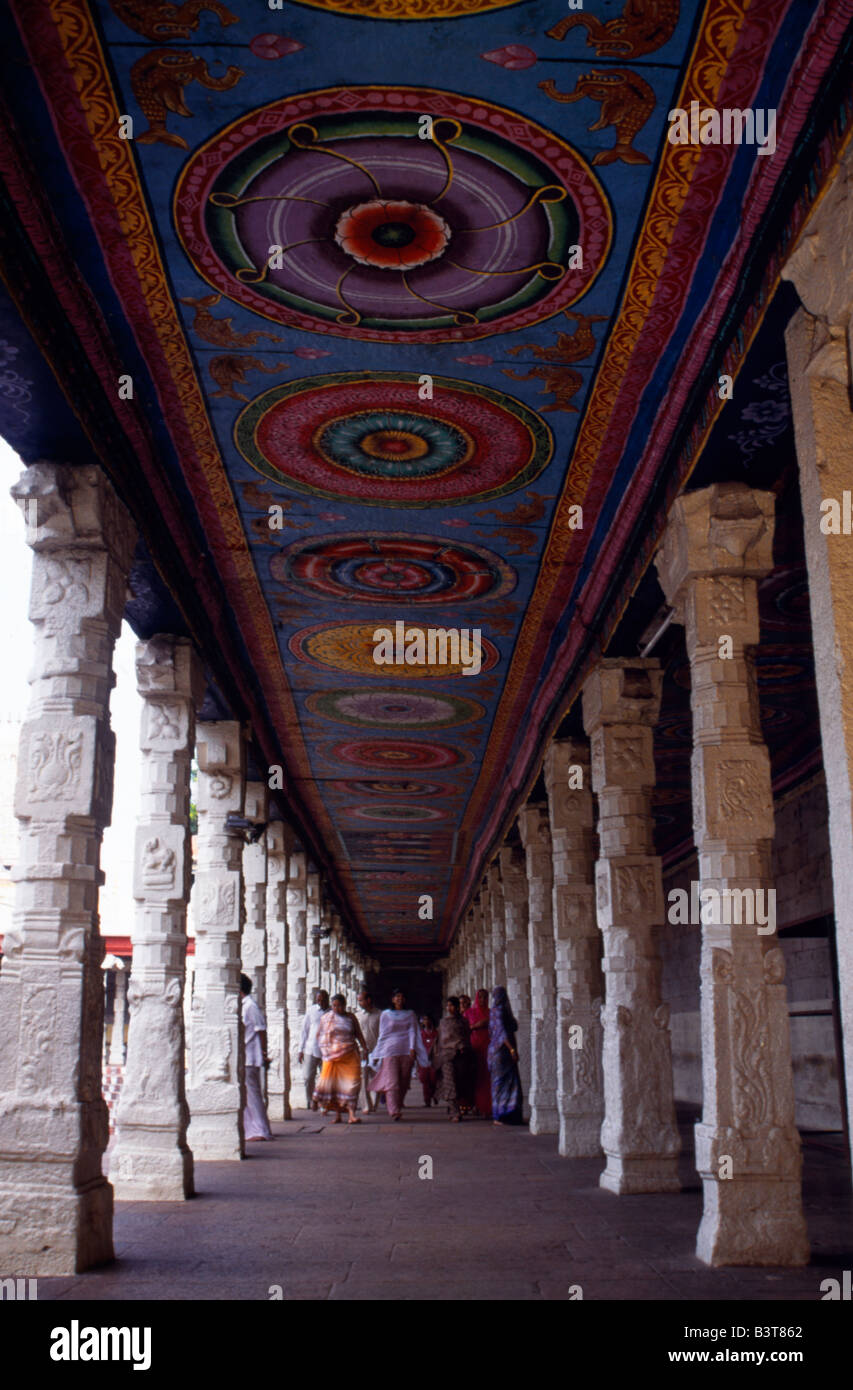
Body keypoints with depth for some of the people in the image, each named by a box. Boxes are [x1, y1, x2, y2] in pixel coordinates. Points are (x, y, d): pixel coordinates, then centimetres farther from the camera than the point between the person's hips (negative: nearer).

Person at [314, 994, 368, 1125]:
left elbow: (359, 1034, 12)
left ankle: (352, 1114, -10)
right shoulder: (326, 1018, 6)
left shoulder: (351, 1017, 8)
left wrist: (365, 1049, 5)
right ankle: (337, 1115, 13)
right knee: (333, 1083, 2)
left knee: (351, 1082, -10)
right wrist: (324, 1048, 2)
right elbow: (319, 1034, 12)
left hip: (349, 1055, 0)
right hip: (332, 1055, 0)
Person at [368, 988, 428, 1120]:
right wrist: (377, 1054, 11)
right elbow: (382, 1034, 12)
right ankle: (394, 1111, -19)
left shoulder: (410, 1014, 14)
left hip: (406, 1051, 2)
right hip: (390, 1050, -2)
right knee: (392, 1081, -13)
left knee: (404, 1082, 0)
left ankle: (397, 1107, 12)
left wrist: (412, 1048, -8)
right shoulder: (386, 1014, 11)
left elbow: (412, 1032, 6)